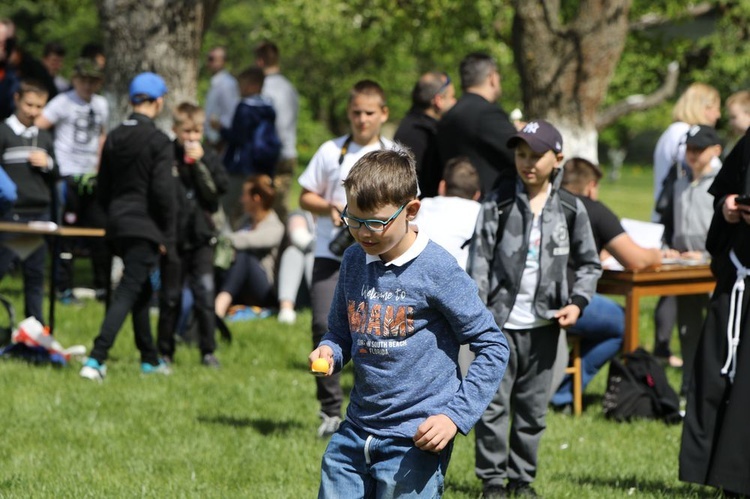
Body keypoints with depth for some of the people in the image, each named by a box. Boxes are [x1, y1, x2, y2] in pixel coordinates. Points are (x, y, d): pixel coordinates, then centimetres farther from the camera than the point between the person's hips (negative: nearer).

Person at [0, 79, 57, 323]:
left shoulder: (44, 137, 14)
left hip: (40, 212, 5)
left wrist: (48, 164, -1)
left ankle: (36, 324, 14)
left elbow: (55, 175, 19)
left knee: (35, 273, 8)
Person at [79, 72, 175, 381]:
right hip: (145, 228, -8)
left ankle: (150, 359, 29)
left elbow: (102, 189, 14)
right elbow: (163, 192, -16)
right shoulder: (158, 142, -12)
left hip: (118, 225, 8)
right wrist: (167, 235, -8)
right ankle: (95, 360, -20)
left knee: (141, 291, 20)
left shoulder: (114, 138, 9)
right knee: (128, 293, -10)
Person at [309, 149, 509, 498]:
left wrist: (456, 416, -13)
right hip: (355, 435, 6)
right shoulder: (354, 260, 7)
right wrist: (329, 353, -4)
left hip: (415, 441, -6)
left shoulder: (436, 269, -10)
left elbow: (492, 347, -6)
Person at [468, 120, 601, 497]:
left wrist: (578, 302, -2)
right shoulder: (498, 203, -3)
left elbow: (589, 263, 13)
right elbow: (479, 258, -3)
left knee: (533, 407, 9)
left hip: (544, 324, 2)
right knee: (493, 403, -2)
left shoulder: (571, 208, 3)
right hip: (500, 323, -2)